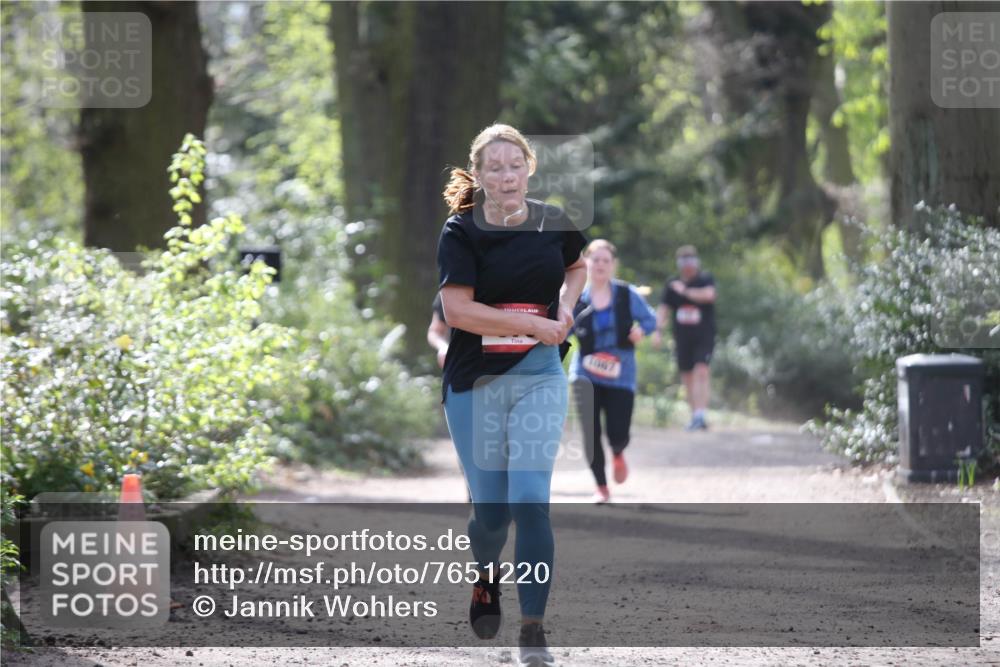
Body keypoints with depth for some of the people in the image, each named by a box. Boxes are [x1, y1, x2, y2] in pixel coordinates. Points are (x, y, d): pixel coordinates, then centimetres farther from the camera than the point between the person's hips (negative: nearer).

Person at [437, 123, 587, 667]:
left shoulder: (553, 223, 3)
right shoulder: (462, 232, -8)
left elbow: (576, 265, 25)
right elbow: (457, 310, -17)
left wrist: (566, 302, 3)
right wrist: (536, 325, -17)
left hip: (539, 378, 1)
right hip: (474, 383, -1)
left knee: (530, 500, -12)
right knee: (490, 510, 5)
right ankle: (486, 577, 40)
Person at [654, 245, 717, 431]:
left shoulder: (706, 279, -1)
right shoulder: (672, 284, 10)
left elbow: (708, 294, -22)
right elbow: (664, 309, 12)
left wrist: (685, 291, -13)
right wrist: (658, 330, -1)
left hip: (704, 337, -4)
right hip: (682, 337, 4)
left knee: (701, 372, -19)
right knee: (687, 376, 6)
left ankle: (700, 416, -25)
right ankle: (695, 416, 17)